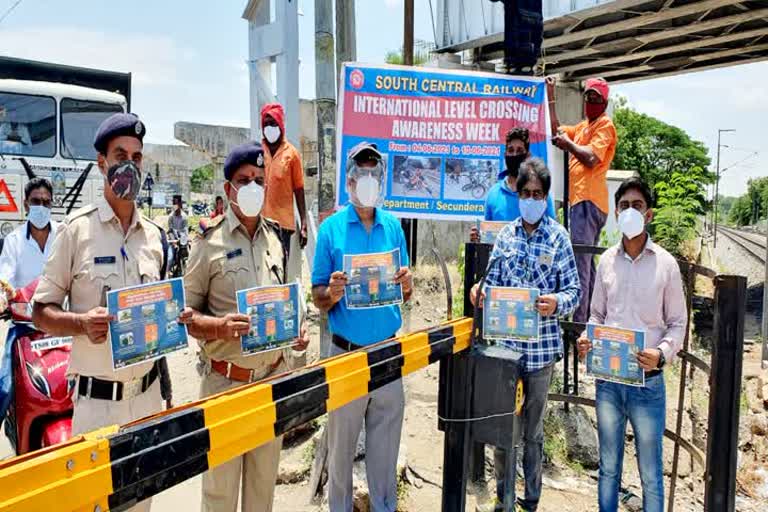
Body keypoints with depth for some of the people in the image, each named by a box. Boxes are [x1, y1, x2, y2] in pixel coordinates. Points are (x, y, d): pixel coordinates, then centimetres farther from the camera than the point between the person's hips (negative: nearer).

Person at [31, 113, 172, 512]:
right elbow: (41, 313, -4)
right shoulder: (76, 229, -7)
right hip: (98, 400, -4)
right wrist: (82, 323, -23)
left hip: (148, 394, 4)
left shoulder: (155, 235, 7)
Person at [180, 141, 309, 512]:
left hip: (274, 376, 5)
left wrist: (296, 328, -2)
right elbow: (185, 312, -5)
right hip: (226, 381, -4)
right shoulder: (210, 241, -8)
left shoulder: (275, 238, 7)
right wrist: (218, 326, -23)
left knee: (265, 480, 19)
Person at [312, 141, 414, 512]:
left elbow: (404, 295, 9)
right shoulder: (331, 228, -5)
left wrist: (407, 285, -13)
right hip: (347, 352, -2)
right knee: (342, 443, 12)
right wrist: (332, 292, -24)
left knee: (386, 442, 14)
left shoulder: (393, 226, 4)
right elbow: (318, 299, -3)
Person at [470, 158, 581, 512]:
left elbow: (574, 290, -4)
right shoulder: (506, 235, 6)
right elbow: (494, 283, 8)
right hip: (505, 343, 3)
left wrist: (556, 303, -25)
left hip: (541, 347, -3)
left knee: (533, 429, 11)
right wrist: (480, 293, -14)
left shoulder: (558, 237, -3)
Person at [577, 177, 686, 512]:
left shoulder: (665, 263, -5)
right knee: (608, 466, 16)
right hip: (608, 379, 3)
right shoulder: (606, 260, 4)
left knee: (650, 473, 10)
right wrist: (587, 340, -8)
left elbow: (678, 323, -1)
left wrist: (662, 353, -19)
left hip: (647, 381, -3)